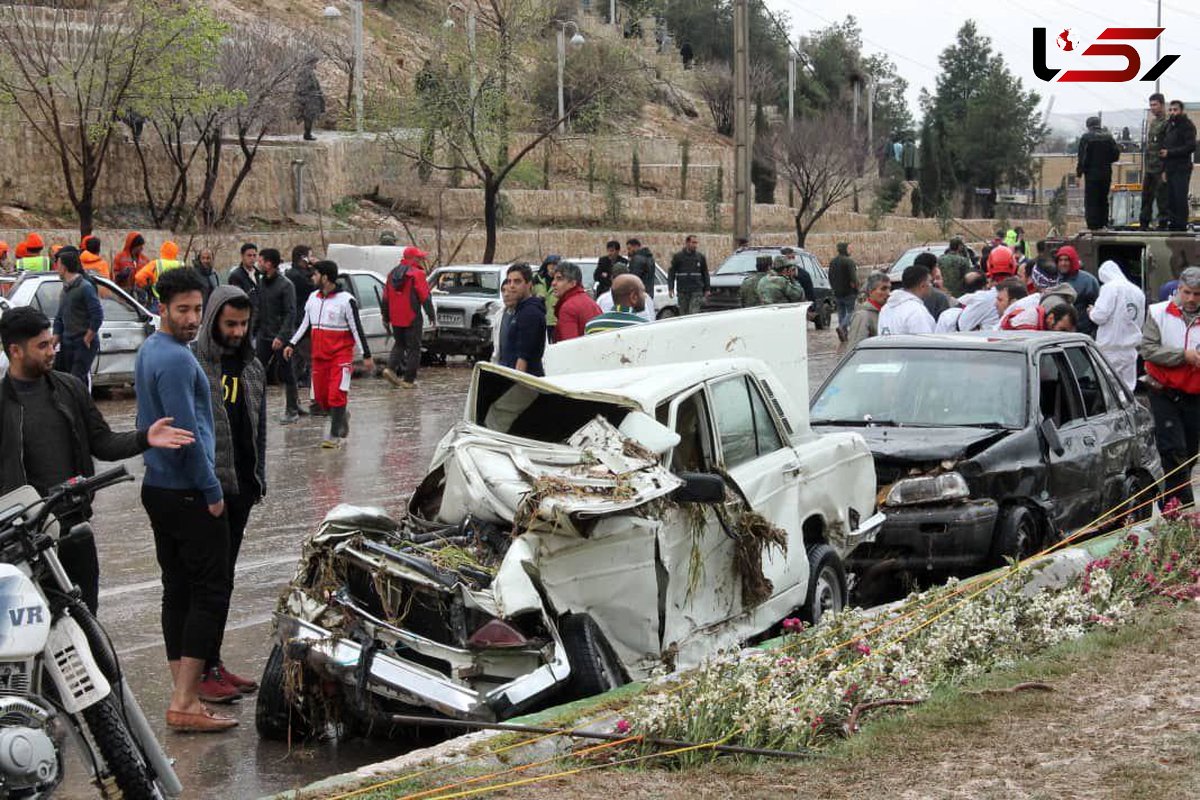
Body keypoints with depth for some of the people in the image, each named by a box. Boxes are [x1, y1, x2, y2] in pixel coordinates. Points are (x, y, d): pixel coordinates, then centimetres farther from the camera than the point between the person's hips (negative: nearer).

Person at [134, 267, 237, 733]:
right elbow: (187, 432, -22)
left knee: (177, 590, 11)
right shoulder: (176, 359, -18)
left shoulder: (149, 352, 14)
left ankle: (184, 691, 15)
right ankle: (184, 702, -10)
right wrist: (212, 491, -15)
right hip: (188, 493, -10)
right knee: (210, 593, -7)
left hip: (158, 487, 10)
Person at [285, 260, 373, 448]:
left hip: (341, 355, -6)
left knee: (337, 394, -12)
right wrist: (292, 345, 13)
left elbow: (357, 329, -9)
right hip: (319, 355, 6)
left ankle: (335, 435, -7)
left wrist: (366, 355, -10)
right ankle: (342, 417, 33)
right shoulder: (313, 298, 8)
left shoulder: (346, 300, -11)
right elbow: (306, 325, 19)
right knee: (321, 395, 8)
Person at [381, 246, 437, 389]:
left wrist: (386, 317, 23)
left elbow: (386, 298, 15)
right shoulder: (417, 274, -11)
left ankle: (391, 368, -1)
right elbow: (425, 297, -14)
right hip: (412, 318, -6)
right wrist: (432, 315, -6)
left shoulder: (393, 274, 11)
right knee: (413, 348, 3)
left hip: (395, 318, 6)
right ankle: (409, 380, 2)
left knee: (399, 344, 21)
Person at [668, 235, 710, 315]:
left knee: (694, 314, -13)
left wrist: (707, 289, 10)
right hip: (683, 292, 1)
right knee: (684, 314, 6)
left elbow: (705, 274, 14)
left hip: (696, 291, -1)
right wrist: (670, 288, -3)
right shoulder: (677, 257, 3)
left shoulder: (700, 257, 7)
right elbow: (671, 273, 5)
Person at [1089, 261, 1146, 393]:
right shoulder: (1138, 292, 12)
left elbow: (1100, 315, -16)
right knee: (1128, 387, 8)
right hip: (1130, 348, 7)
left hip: (1110, 348, -6)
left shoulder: (1110, 287, -10)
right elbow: (1142, 323, 19)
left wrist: (1092, 312, 4)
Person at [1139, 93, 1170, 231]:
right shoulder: (1151, 123, 17)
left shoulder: (1167, 123, -10)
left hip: (1160, 169, -9)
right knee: (1146, 197, 12)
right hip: (1149, 168, 9)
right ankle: (1144, 224, 19)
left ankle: (1162, 224, -1)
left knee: (1161, 198, -5)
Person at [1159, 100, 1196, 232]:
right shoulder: (1169, 126, 19)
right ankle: (1172, 225, 11)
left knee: (1180, 199, -9)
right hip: (1170, 169, 8)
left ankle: (1181, 226, -6)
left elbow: (1191, 147, -15)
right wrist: (1164, 169, 16)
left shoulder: (1187, 126, -6)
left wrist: (1169, 152, -15)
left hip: (1181, 169, -8)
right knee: (1171, 201, 7)